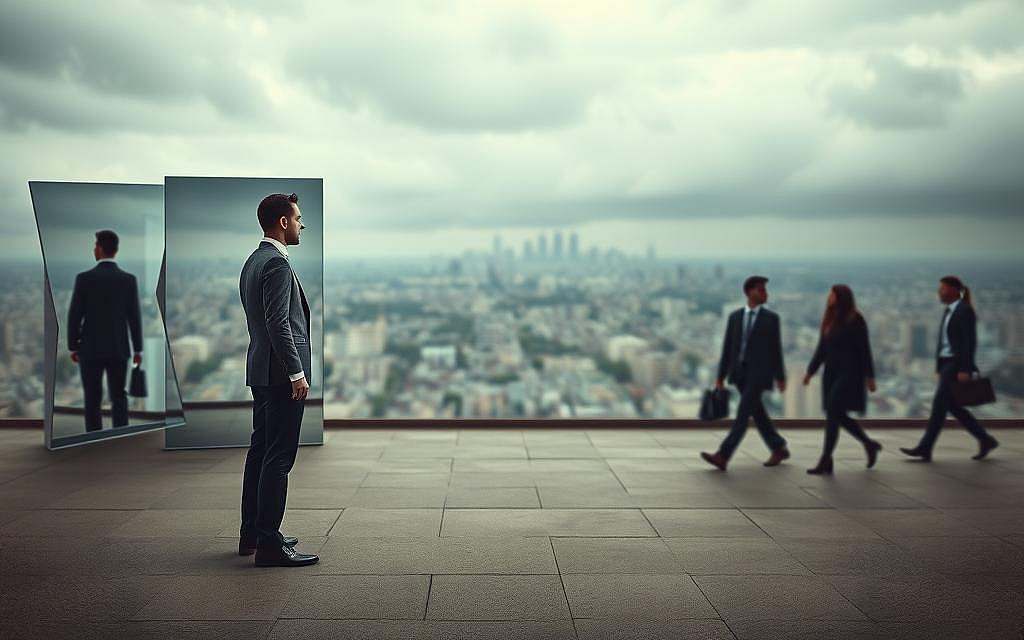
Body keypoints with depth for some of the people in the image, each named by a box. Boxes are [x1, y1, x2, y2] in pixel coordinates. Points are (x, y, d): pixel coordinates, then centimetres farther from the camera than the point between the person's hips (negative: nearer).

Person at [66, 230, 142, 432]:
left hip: (90, 349, -1)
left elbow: (74, 315, -6)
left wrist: (73, 347, 5)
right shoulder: (129, 279, -3)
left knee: (93, 400, 7)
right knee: (119, 399, 7)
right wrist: (138, 349, 6)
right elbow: (134, 317, -2)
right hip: (118, 349, 2)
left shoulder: (84, 278, -9)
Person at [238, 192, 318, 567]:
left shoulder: (253, 262, 16)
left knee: (261, 451, 15)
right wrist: (297, 373, -19)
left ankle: (252, 533, 24)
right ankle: (269, 543, -5)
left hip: (260, 371, 11)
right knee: (279, 457, -7)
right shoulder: (277, 264, -15)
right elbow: (279, 323, -21)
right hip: (280, 372, -11)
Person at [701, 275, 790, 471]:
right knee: (757, 414, 12)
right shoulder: (735, 316, 8)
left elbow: (776, 349, 1)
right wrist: (720, 377, 4)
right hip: (740, 373, 5)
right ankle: (779, 449, 29)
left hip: (759, 373, -5)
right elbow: (727, 348, 7)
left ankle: (722, 456, -18)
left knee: (743, 413, -13)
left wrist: (780, 378, 2)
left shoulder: (771, 318, -1)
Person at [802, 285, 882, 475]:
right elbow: (821, 348, 14)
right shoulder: (829, 320, 11)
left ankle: (825, 461, -10)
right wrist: (811, 371, 9)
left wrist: (869, 376, -10)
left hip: (849, 373, -7)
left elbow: (864, 349, -9)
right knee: (839, 416, 10)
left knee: (832, 414, -12)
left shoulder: (855, 320, -9)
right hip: (831, 373, 7)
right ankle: (869, 444, 30)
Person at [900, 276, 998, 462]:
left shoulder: (965, 310, -13)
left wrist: (965, 370, -22)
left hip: (957, 364, -10)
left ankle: (924, 449, -8)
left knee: (939, 404, -10)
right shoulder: (949, 311, 16)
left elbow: (970, 342, -18)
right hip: (947, 363, 10)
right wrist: (939, 368, 18)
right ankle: (985, 440, 20)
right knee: (952, 407, 10)